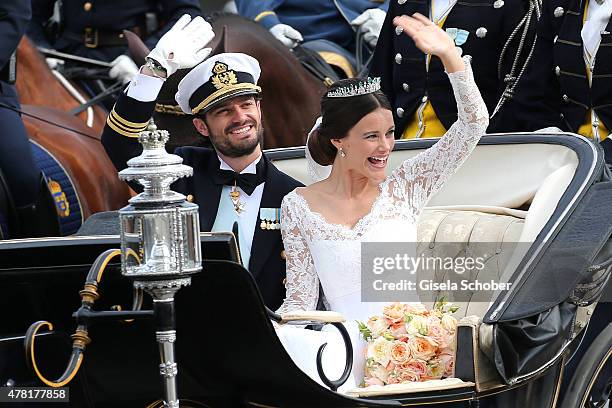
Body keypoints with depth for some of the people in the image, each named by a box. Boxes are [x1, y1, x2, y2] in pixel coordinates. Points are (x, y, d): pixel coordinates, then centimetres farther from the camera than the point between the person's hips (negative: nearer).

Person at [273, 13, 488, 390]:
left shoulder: (404, 188, 8)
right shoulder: (299, 206, 6)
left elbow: (474, 123, 2)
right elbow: (300, 302, 7)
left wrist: (449, 53, -8)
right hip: (349, 345, -1)